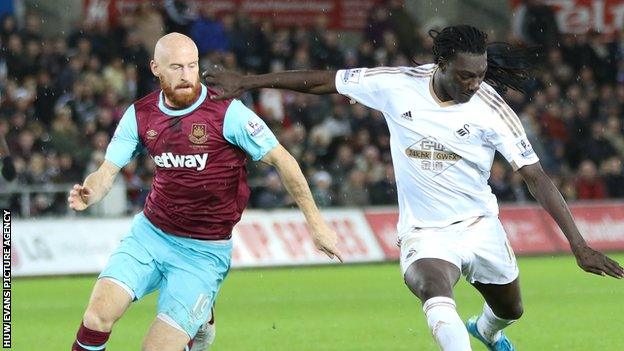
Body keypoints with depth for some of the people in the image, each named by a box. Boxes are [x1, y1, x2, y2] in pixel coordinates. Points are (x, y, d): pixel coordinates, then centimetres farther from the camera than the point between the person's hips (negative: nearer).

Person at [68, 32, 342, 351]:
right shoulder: (140, 115, -1)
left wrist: (315, 221, -10)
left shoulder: (227, 113, -15)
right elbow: (108, 172, 3)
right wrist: (87, 195, -21)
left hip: (204, 253, -4)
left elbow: (281, 159, -10)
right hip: (149, 234, 4)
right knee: (99, 314, -17)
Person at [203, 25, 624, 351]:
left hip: (479, 226, 2)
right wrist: (246, 82, 1)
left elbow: (537, 178, -15)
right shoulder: (397, 85, -13)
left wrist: (579, 245, -21)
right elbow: (324, 80, -1)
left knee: (510, 310, 21)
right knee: (437, 295, -34)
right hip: (423, 233, -2)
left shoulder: (493, 111, -15)